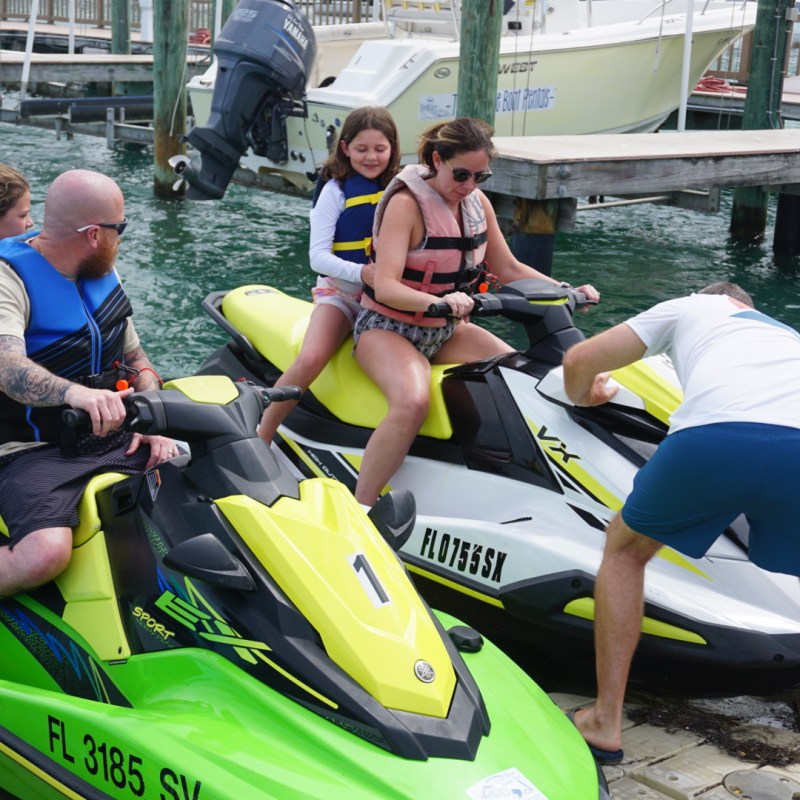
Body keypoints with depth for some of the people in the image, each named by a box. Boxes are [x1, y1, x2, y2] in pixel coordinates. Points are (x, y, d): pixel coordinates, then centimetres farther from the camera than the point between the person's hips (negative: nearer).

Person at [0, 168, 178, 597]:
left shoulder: (102, 274, 9)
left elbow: (136, 357, 17)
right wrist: (76, 393, -53)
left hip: (114, 436, 7)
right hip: (37, 451, -7)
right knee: (44, 555, -32)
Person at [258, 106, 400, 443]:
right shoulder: (336, 190, -1)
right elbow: (318, 255, -9)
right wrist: (361, 272, -25)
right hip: (341, 291, -3)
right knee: (310, 359, -27)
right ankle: (261, 439, -16)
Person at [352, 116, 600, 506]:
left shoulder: (478, 203, 4)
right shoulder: (406, 203, -18)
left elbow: (508, 268, 12)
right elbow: (385, 287, -27)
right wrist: (439, 300, -45)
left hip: (447, 329, 7)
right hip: (388, 327, -7)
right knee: (412, 403, -36)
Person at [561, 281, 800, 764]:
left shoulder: (688, 308, 34)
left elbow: (580, 360, 30)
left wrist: (582, 396, 51)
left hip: (714, 434, -2)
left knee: (625, 548, 25)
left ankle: (606, 724, 22)